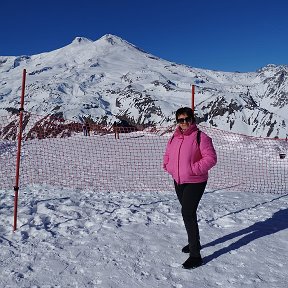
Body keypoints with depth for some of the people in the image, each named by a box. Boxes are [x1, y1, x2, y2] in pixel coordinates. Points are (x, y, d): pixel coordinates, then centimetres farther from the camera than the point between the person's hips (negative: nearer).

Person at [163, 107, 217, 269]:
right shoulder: (174, 138, 6)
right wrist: (169, 167, 1)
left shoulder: (201, 137, -14)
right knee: (188, 213, 20)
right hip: (178, 182, 7)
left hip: (195, 182, -7)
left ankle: (195, 256, -1)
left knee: (188, 214, -12)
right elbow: (167, 155, 19)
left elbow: (211, 158, -18)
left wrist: (193, 169, -23)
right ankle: (194, 242, 41)